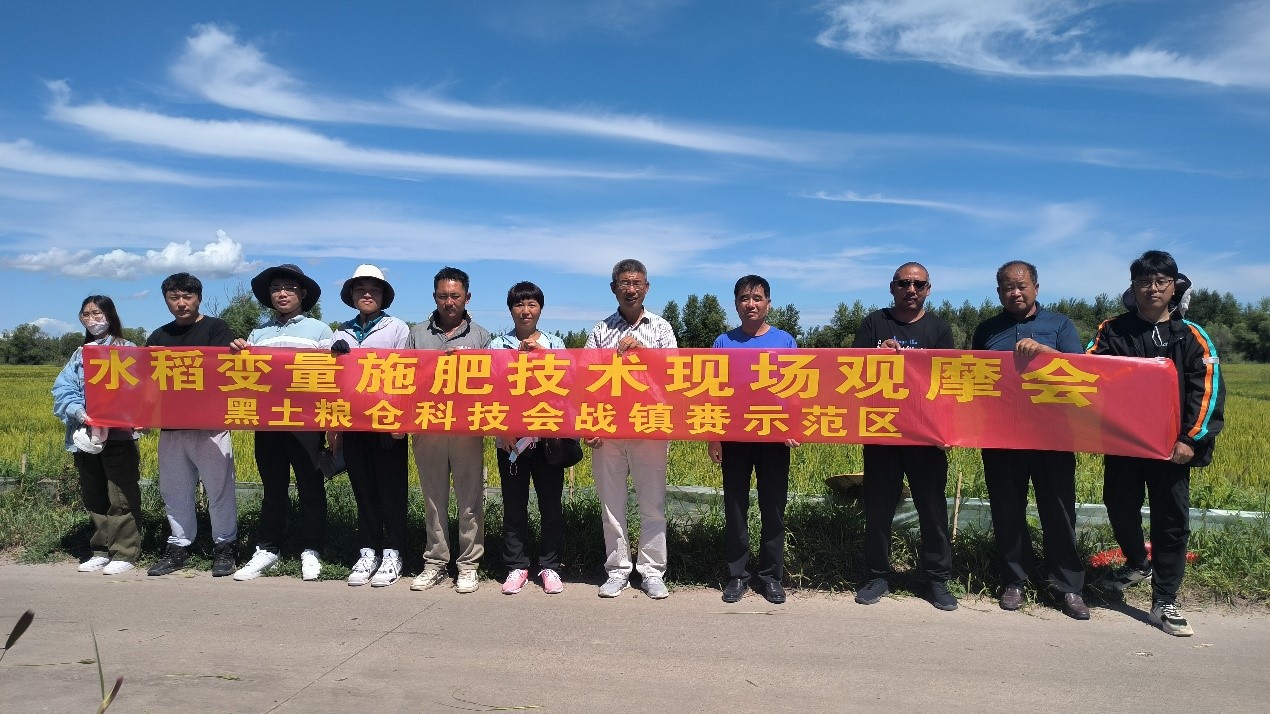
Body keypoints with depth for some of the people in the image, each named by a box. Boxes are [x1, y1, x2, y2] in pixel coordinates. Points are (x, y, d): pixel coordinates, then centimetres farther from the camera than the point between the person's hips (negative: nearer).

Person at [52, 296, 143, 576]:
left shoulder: (127, 351, 1)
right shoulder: (80, 355, 17)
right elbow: (62, 389, 5)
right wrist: (78, 412, -14)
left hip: (118, 435, -6)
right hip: (85, 437, 6)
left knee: (122, 498, -3)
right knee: (94, 499, 13)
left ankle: (125, 553, 4)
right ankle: (101, 551, 23)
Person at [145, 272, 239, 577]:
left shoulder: (215, 327, 2)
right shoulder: (158, 337, 16)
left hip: (210, 424, -5)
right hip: (171, 426, 5)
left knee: (219, 488, -2)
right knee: (175, 491, 11)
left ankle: (224, 546, 9)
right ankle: (179, 547, 22)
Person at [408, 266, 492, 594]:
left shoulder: (480, 337, 9)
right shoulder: (417, 334, 12)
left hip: (468, 428, -1)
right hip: (427, 428, 1)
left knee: (470, 499, 1)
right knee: (434, 499, 9)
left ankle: (468, 565, 11)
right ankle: (435, 562, 19)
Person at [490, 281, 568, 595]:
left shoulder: (555, 343, 8)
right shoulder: (498, 345, 6)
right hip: (510, 436, 0)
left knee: (551, 502, 4)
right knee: (514, 504, 7)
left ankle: (550, 566, 16)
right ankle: (516, 566, 18)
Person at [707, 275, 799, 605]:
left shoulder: (784, 341, 3)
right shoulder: (724, 342, 3)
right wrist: (712, 437, -2)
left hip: (774, 437, 0)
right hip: (734, 437, 0)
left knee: (773, 508, 6)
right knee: (735, 508, 7)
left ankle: (771, 576, 18)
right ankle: (737, 575, 17)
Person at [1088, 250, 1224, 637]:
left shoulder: (1192, 337, 2)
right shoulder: (1112, 331, 4)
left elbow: (1208, 391, -3)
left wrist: (1191, 439, -12)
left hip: (1171, 444, -1)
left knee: (1171, 521, 3)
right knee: (1120, 509, 12)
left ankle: (1164, 603, 13)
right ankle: (1138, 564, 41)